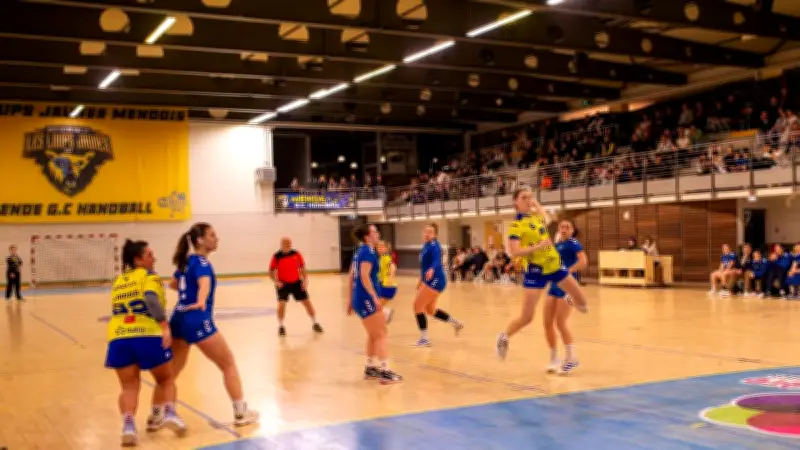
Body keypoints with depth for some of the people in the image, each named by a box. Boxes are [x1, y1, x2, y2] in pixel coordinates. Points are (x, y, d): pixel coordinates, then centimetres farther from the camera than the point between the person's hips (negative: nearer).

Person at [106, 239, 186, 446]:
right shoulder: (148, 275, 4)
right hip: (147, 336, -4)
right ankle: (169, 414, 0)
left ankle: (128, 425, -9)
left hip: (119, 338, 4)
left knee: (129, 386, 12)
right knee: (166, 379, 18)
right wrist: (165, 327, -24)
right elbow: (151, 299, -15)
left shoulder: (118, 282, 25)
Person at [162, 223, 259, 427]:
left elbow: (173, 284, 30)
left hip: (178, 320, 8)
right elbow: (204, 282, -37)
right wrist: (201, 302, -55)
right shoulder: (201, 262, -13)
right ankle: (241, 414, 8)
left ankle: (156, 415, 22)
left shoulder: (186, 261, 12)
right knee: (228, 364, 4)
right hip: (198, 322, -8)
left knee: (172, 370, 17)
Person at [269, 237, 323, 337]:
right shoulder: (277, 256, -11)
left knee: (306, 301, 3)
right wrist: (276, 281, -19)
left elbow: (302, 268, 3)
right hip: (283, 284, -2)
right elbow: (271, 271, -4)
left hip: (296, 282, 2)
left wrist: (305, 280, -7)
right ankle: (280, 326, 2)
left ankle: (315, 323, 18)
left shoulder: (296, 254, -6)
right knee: (282, 303, -15)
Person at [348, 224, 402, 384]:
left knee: (374, 334, 19)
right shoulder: (368, 251, -12)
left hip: (360, 299, 9)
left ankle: (370, 368, 26)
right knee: (381, 334, -6)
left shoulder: (360, 251, 16)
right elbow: (364, 276, -23)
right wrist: (375, 297, -25)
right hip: (367, 299, -9)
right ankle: (385, 372, -7)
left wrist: (351, 300, 23)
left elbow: (351, 277, 19)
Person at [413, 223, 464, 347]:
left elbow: (437, 261, -34)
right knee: (430, 310, 19)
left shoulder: (434, 246, -17)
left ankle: (424, 339, -1)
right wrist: (421, 280, 29)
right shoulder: (426, 245, 10)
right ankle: (456, 324, 32)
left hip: (436, 281, -10)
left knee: (417, 306, -8)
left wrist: (431, 270, -55)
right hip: (429, 281, 10)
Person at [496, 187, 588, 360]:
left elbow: (546, 219, 31)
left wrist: (536, 203, 21)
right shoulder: (516, 224, -16)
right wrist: (537, 246, -32)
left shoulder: (536, 215, 5)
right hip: (535, 271, -6)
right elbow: (514, 252, -25)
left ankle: (570, 300, 51)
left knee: (582, 302, 14)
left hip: (555, 265, 6)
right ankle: (504, 337, 18)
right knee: (526, 318, -7)